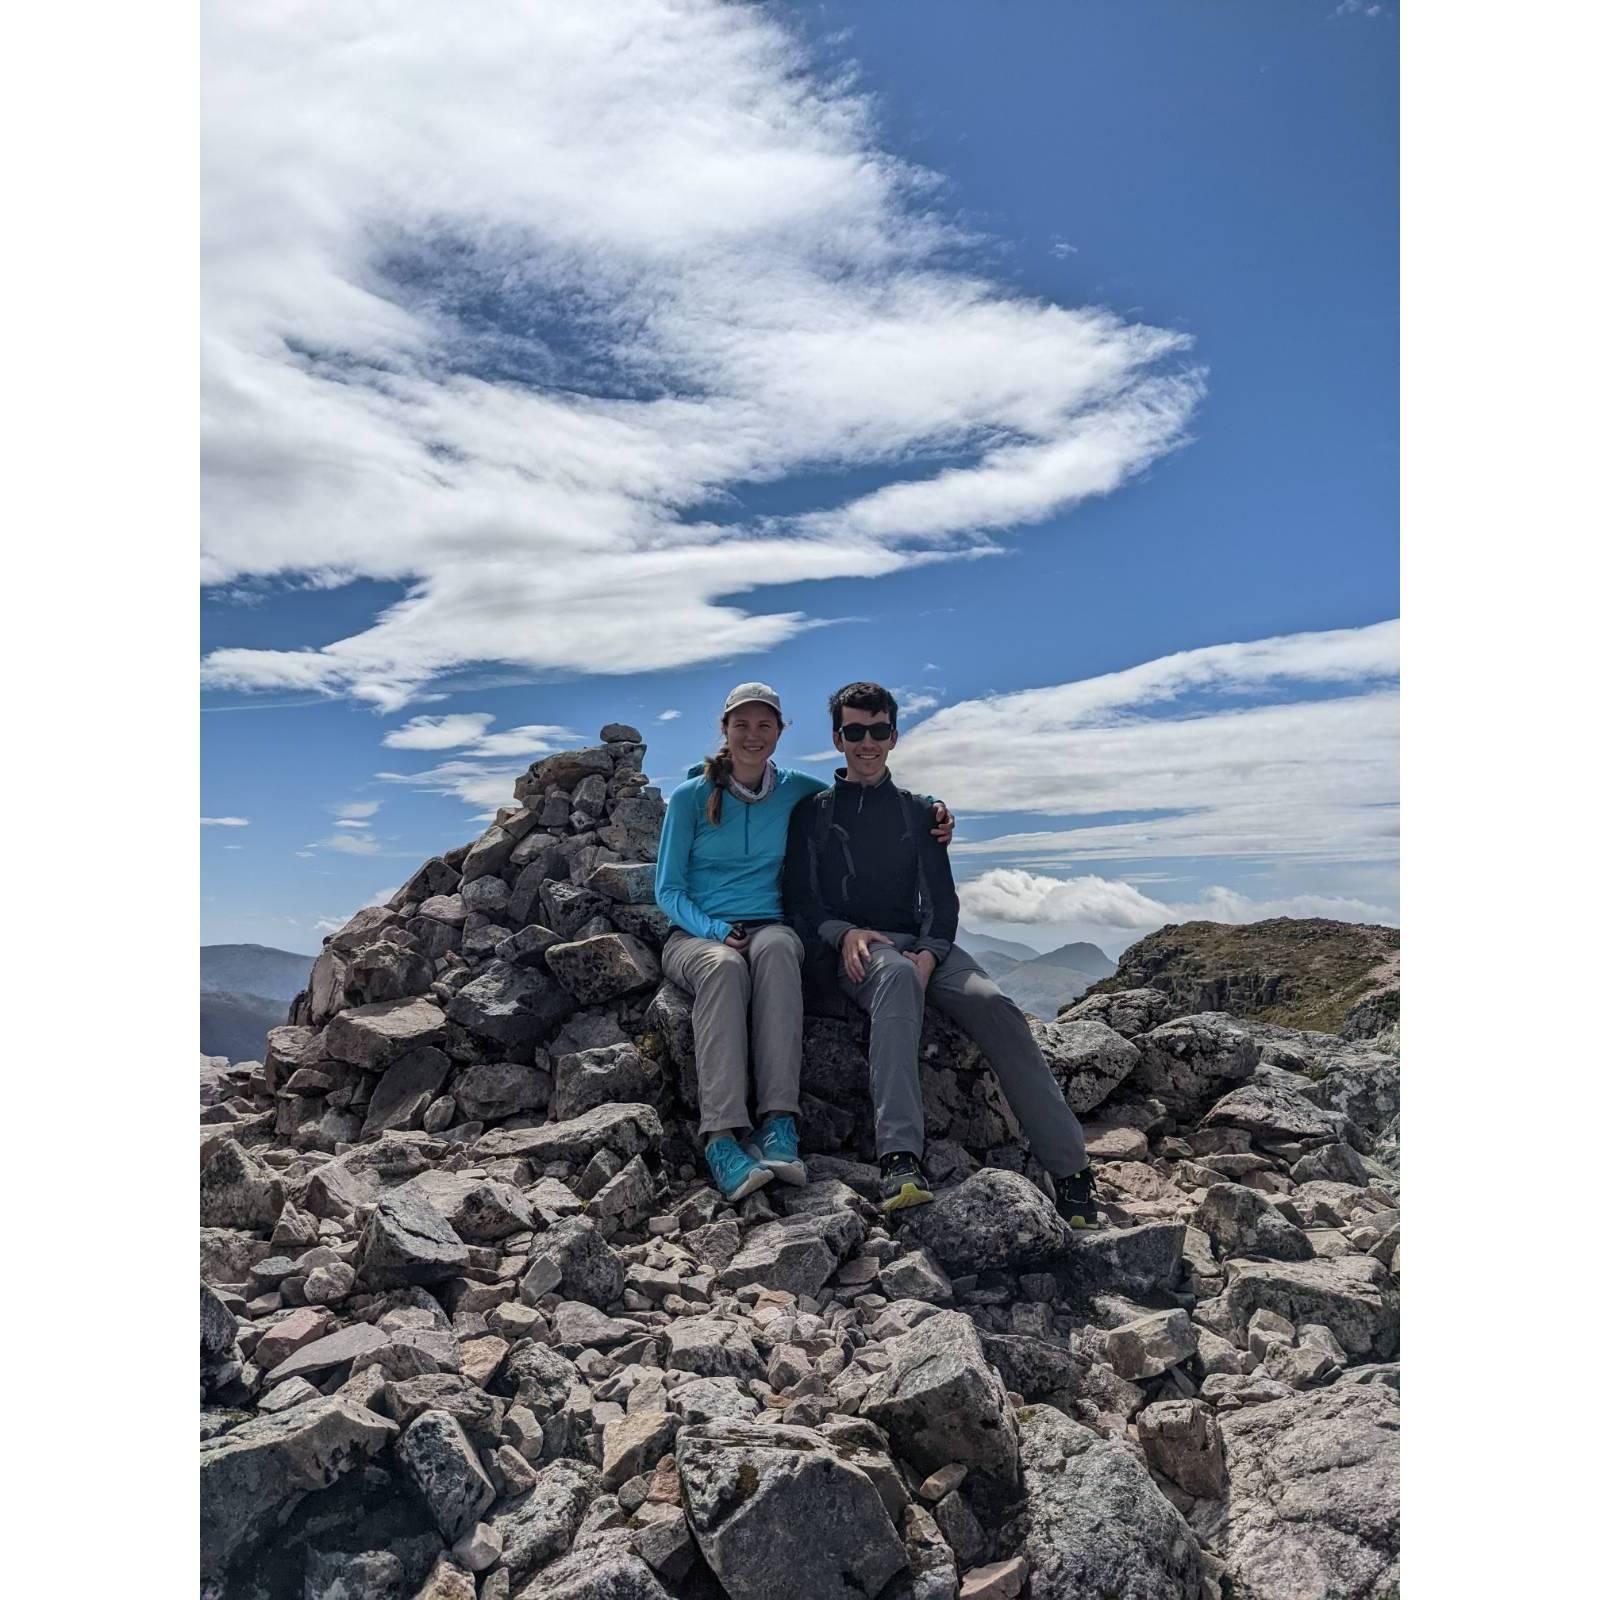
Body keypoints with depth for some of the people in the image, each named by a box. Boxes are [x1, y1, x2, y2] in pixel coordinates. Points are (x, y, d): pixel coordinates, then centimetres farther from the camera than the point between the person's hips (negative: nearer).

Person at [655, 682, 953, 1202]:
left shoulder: (795, 792, 9)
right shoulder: (690, 797, 4)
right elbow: (667, 889, 3)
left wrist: (932, 808, 0)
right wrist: (716, 932, -15)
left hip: (768, 930, 1)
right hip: (695, 935, -1)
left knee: (776, 947, -37)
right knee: (724, 965, -38)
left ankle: (779, 1123, -44)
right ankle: (721, 1136, -46)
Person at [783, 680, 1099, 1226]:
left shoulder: (916, 811, 21)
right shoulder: (814, 811, 15)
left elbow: (941, 899, 11)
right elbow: (799, 899, 6)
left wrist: (929, 953, -10)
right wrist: (845, 933, -14)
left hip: (921, 943, 3)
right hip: (852, 950, -3)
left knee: (994, 1004, -27)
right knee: (897, 974, -39)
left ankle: (1071, 1171, -27)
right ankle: (899, 1159, -51)